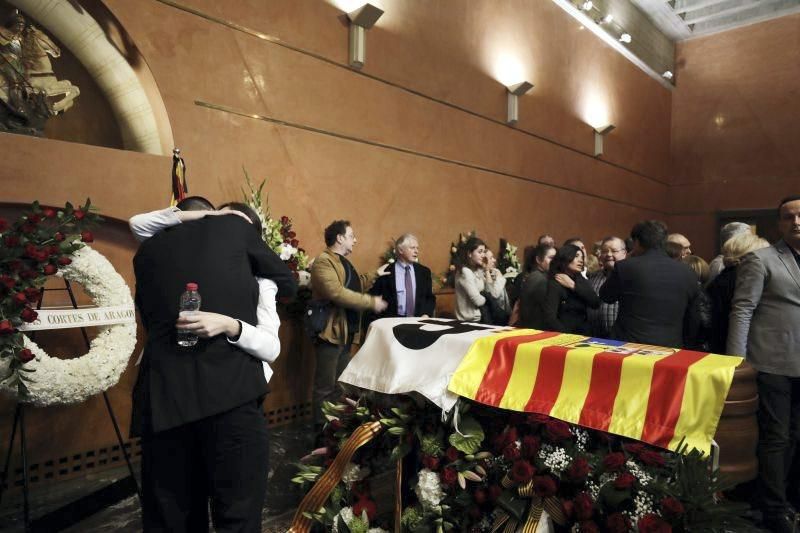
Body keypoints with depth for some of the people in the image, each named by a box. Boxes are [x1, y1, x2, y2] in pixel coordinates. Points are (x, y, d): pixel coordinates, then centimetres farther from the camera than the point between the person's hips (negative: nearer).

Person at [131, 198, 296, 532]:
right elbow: (287, 284, 20)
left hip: (163, 393, 4)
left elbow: (151, 320, 22)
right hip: (231, 388, -3)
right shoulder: (234, 227, 11)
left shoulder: (147, 251, 19)